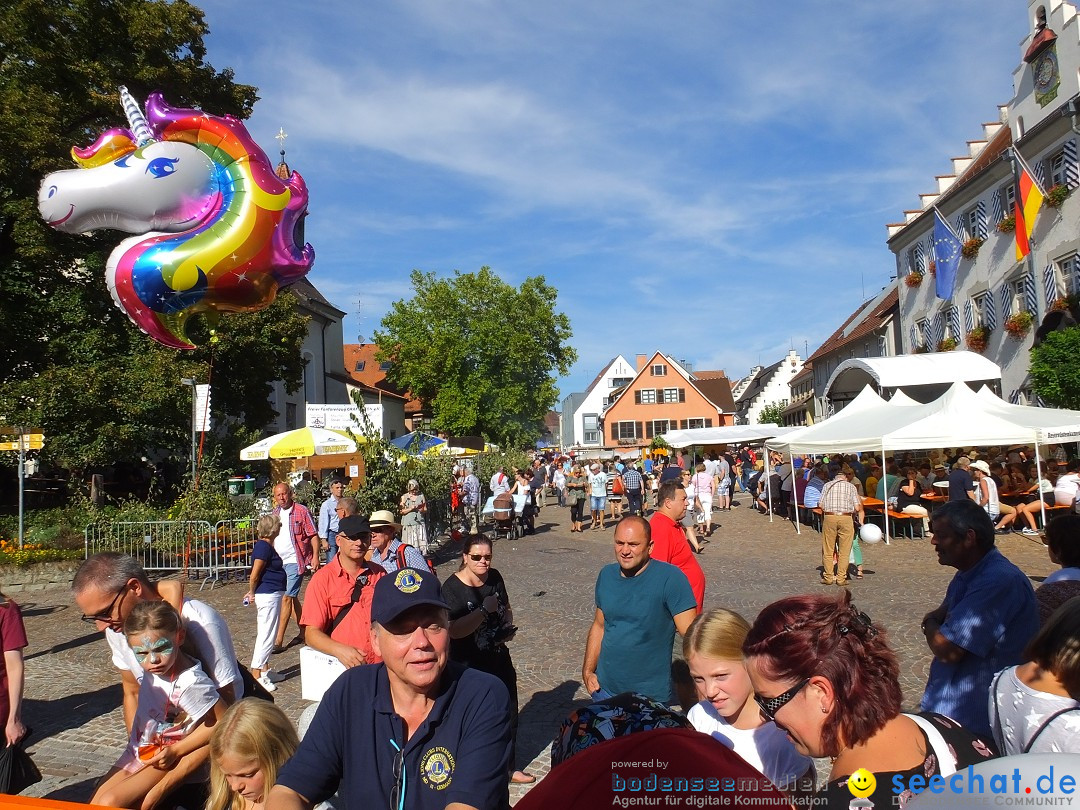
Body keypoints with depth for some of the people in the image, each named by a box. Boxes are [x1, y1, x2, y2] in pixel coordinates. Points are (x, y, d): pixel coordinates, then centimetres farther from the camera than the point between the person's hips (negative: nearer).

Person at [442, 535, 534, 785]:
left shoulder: (494, 577, -1)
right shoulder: (452, 587, -19)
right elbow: (454, 630, -28)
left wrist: (508, 628, -3)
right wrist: (484, 610, -29)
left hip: (499, 659, 6)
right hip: (468, 666, -6)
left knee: (508, 715, 18)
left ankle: (508, 767, 39)